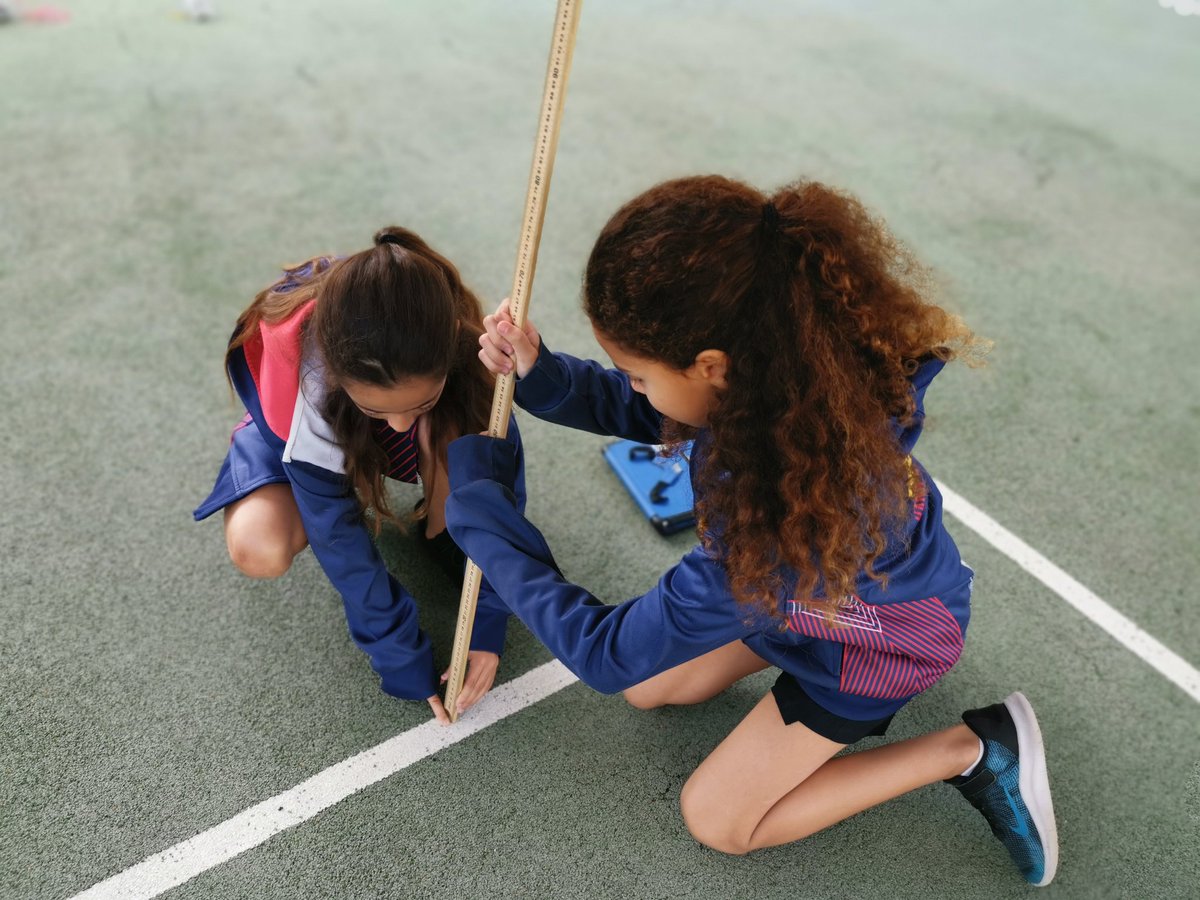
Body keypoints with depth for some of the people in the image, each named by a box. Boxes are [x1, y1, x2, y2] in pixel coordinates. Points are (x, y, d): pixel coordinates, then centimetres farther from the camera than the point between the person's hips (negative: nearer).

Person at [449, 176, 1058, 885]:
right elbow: (644, 412, -6)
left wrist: (479, 509, -25)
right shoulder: (793, 360, -27)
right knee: (651, 687, 13)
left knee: (716, 818, 8)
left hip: (874, 637, -6)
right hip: (803, 580, 6)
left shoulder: (785, 519, -47)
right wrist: (540, 374, -24)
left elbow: (608, 653, -32)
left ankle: (972, 751, 10)